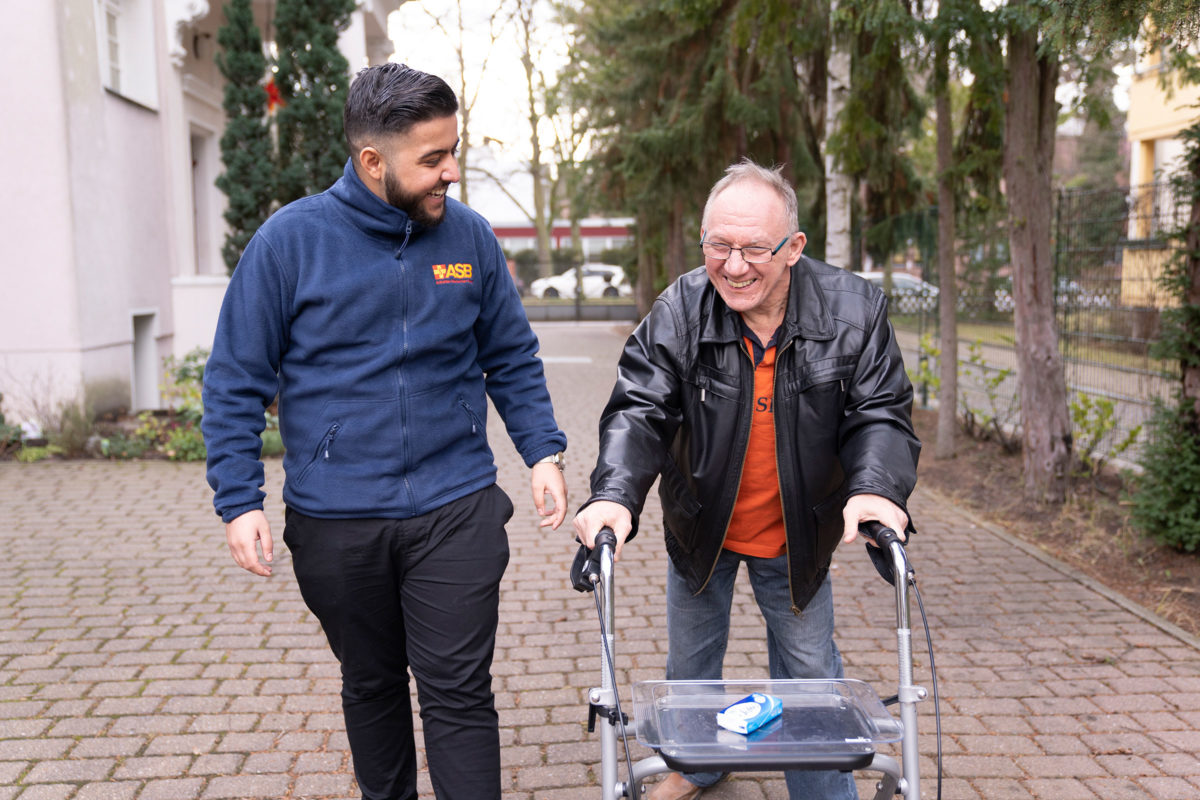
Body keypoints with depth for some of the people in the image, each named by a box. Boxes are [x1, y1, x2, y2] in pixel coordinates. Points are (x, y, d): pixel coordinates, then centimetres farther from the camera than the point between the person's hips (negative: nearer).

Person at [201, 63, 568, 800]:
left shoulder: (470, 236, -1)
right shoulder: (291, 240, -7)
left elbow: (513, 359, 9)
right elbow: (236, 382, -3)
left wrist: (543, 451, -2)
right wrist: (239, 503, -8)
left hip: (455, 510, 0)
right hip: (335, 518, 0)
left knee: (459, 693, 1)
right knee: (371, 686, 19)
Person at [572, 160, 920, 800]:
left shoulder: (854, 309, -18)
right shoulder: (678, 312, -19)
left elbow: (881, 413, -17)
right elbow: (638, 411, -22)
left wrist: (876, 489, -36)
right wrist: (615, 495, -39)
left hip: (797, 536, -1)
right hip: (700, 524, 2)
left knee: (809, 668, 13)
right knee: (691, 656, 21)